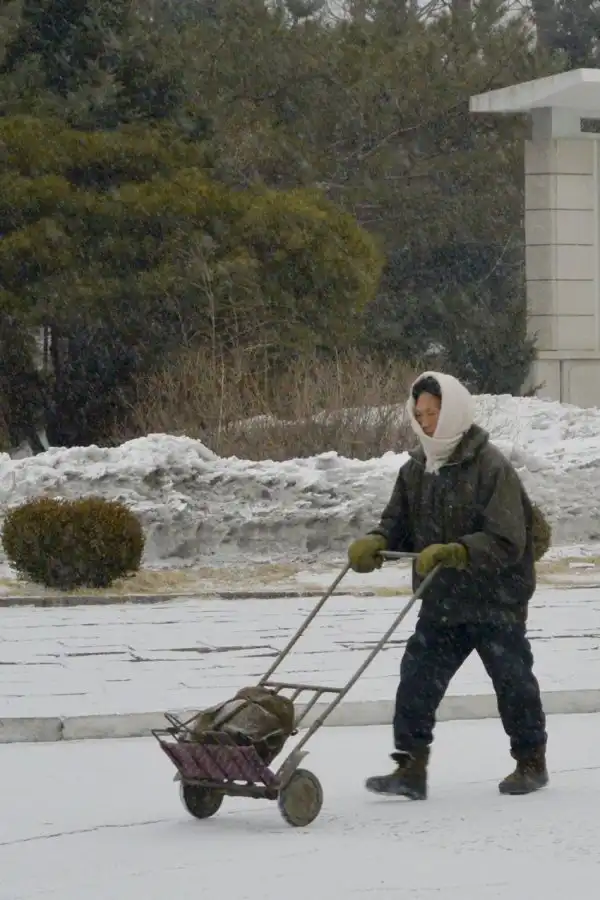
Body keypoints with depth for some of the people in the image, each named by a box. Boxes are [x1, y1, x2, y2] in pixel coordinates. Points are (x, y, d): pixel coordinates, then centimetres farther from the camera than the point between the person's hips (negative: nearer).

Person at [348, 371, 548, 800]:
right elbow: (399, 523, 8)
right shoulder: (416, 470, 4)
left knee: (513, 680, 9)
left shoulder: (491, 467, -19)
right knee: (417, 676, -5)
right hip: (442, 601, 6)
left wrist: (452, 552, -36)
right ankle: (411, 767, -3)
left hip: (496, 600, -6)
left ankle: (532, 761, 27)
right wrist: (375, 543, -15)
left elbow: (506, 542, -24)